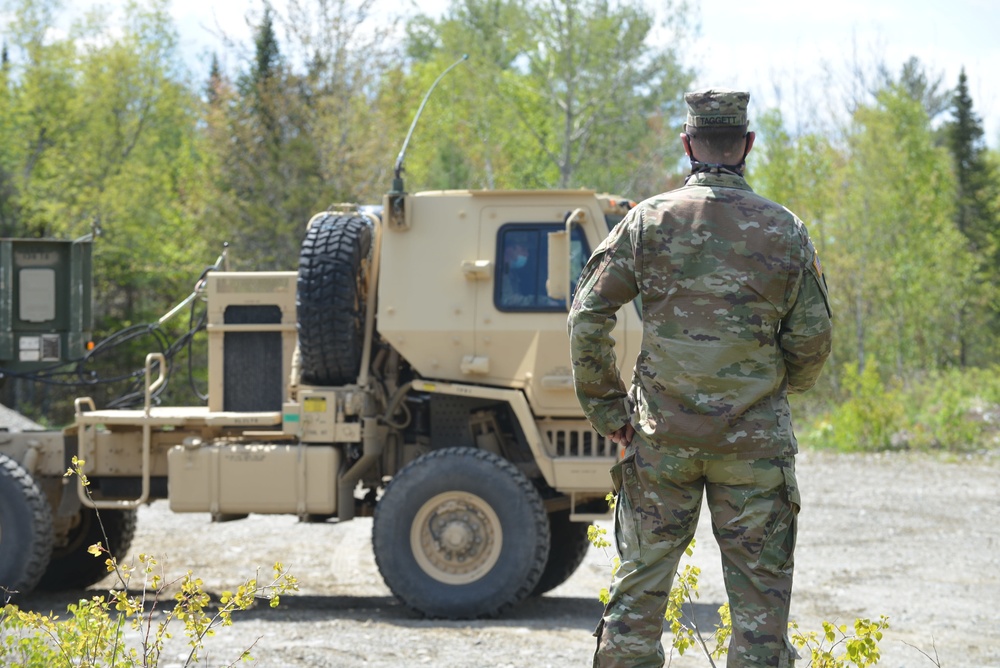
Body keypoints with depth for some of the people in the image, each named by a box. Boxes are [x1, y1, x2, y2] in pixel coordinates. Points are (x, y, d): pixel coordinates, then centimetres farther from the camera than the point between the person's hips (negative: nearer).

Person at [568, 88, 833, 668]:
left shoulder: (649, 221, -2)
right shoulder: (785, 230, -1)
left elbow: (588, 317, -3)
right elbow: (812, 338, 2)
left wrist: (606, 407, 6)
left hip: (661, 439, 1)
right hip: (756, 442, 0)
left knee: (641, 583, 9)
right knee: (760, 594, 5)